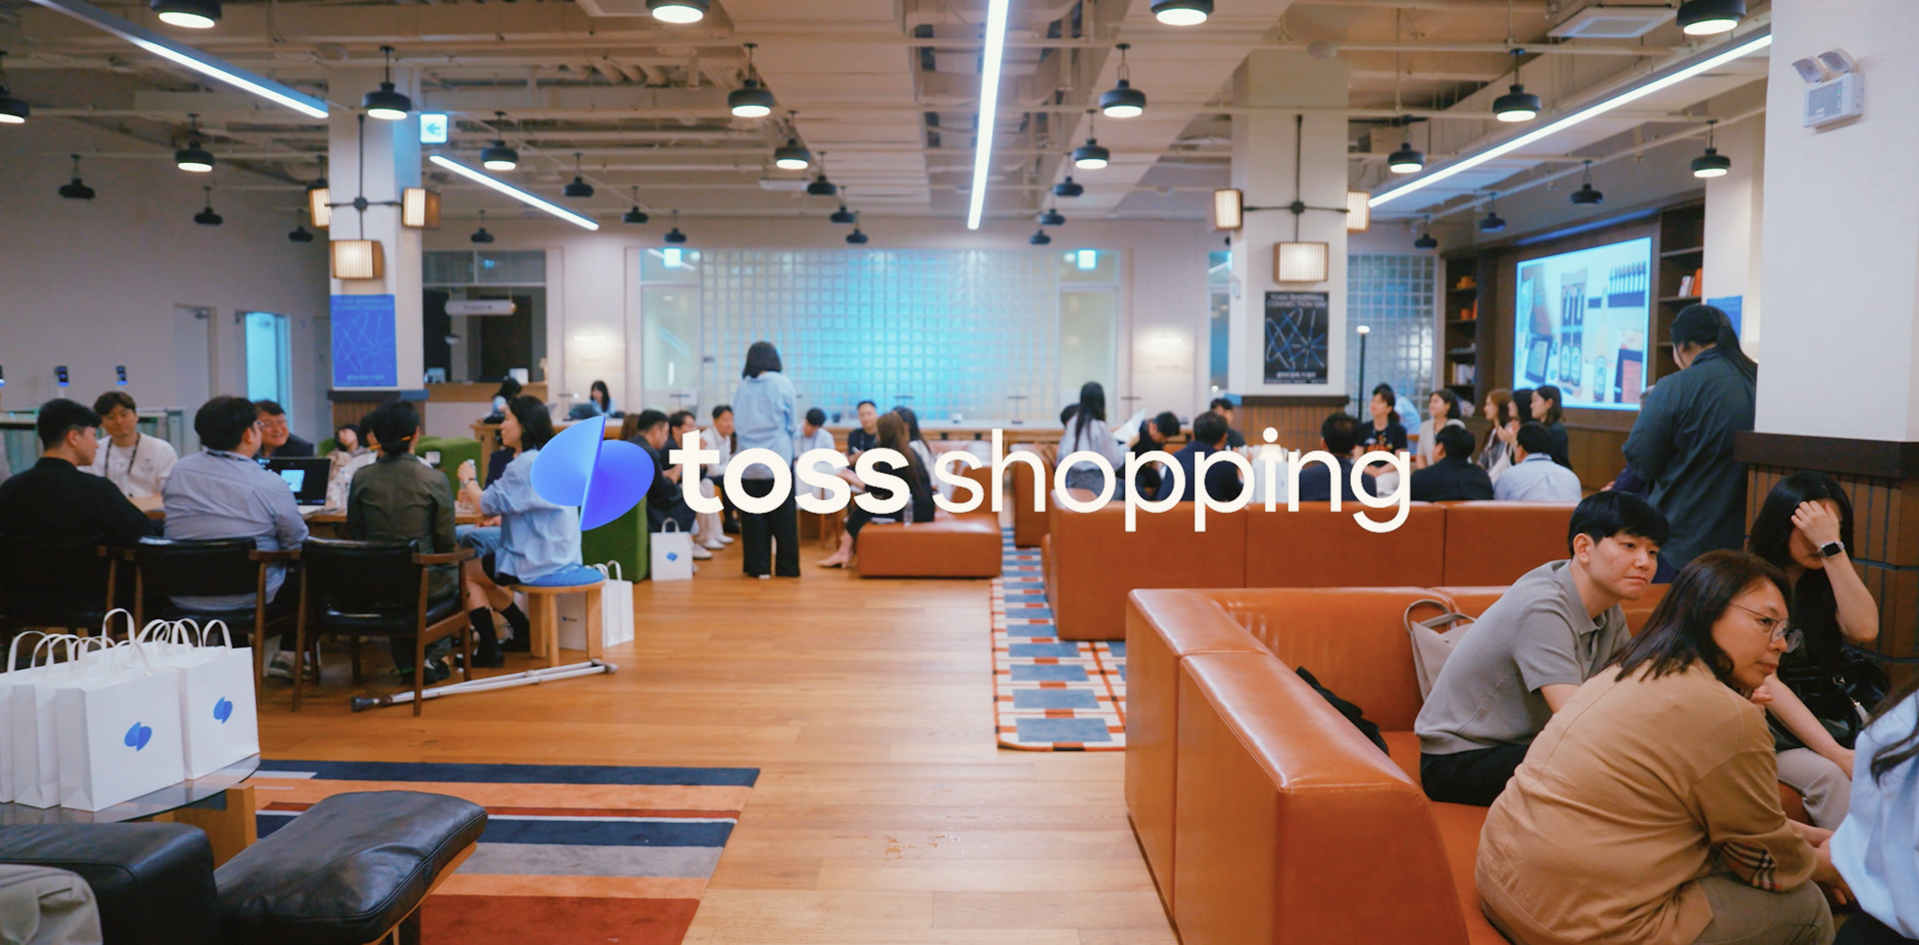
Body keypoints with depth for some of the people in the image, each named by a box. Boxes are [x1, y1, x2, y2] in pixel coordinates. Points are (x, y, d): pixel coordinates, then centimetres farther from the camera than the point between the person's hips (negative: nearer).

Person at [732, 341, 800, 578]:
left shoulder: (742, 386, 3)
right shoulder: (781, 383, -4)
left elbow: (737, 422, 9)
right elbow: (792, 423, 0)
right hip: (778, 458, -2)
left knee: (753, 515, 6)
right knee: (783, 514, 6)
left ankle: (758, 566, 7)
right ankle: (786, 566, 8)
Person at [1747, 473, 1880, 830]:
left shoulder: (1826, 582, 11)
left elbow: (1864, 630, -10)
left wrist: (1832, 546, -14)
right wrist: (1834, 752, -24)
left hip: (1831, 715, 4)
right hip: (1770, 718, -4)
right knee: (1827, 774, -33)